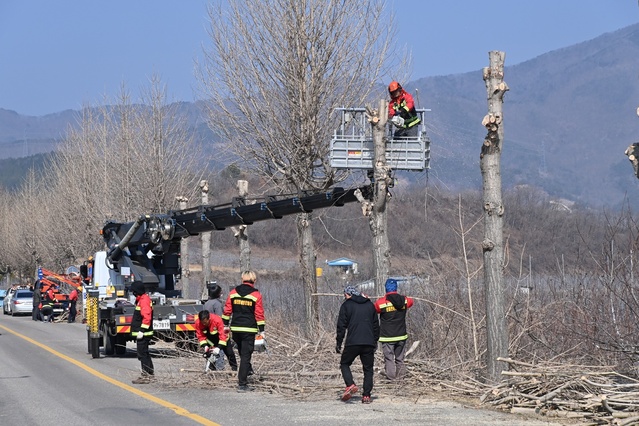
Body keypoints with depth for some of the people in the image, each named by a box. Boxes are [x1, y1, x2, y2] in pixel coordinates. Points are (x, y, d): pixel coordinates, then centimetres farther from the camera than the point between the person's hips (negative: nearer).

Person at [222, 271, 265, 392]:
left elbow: (227, 310, 8)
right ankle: (242, 384, -4)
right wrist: (261, 330, -2)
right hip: (249, 329, -3)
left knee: (242, 353, 26)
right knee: (245, 356, -2)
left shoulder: (233, 292, 5)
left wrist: (225, 324, 17)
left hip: (235, 328, 3)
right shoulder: (256, 294, -5)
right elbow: (259, 314, -6)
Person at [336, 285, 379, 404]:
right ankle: (366, 395, 3)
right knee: (368, 369, 10)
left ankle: (350, 385, -10)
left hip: (352, 343, -3)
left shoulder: (346, 305, 1)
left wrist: (339, 343, 3)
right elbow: (376, 325, 17)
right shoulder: (370, 305, 15)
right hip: (369, 344, 3)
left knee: (344, 364, 13)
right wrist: (375, 341, 24)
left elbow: (341, 326, -2)